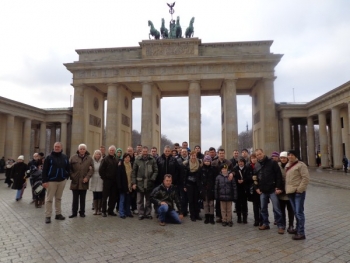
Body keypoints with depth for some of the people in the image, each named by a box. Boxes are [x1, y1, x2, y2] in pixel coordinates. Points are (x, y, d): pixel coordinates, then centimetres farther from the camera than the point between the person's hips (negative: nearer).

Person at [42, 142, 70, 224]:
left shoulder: (65, 157, 4)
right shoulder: (49, 157, -5)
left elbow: (67, 168, 12)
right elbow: (44, 170, -8)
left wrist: (67, 176, 3)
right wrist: (44, 181, -13)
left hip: (62, 181, 3)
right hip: (51, 181, -3)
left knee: (58, 198, 14)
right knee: (49, 199, 2)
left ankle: (58, 214, 23)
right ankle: (48, 216, 9)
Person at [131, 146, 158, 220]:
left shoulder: (152, 160, 0)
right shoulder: (137, 160, 1)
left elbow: (156, 171, 2)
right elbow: (133, 172, 2)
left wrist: (152, 179, -12)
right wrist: (134, 183, -2)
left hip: (149, 183, 0)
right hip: (140, 183, 0)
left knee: (149, 200, 11)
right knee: (140, 200, 6)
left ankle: (148, 213, 23)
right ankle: (141, 214, 17)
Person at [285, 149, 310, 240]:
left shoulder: (300, 165, -9)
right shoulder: (287, 165, 15)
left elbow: (306, 177, -16)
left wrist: (300, 189, -18)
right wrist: (287, 188, 12)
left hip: (299, 192, -8)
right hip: (290, 192, 8)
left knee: (299, 212, -6)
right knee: (295, 212, 18)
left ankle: (301, 233, 0)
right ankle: (298, 228, 31)